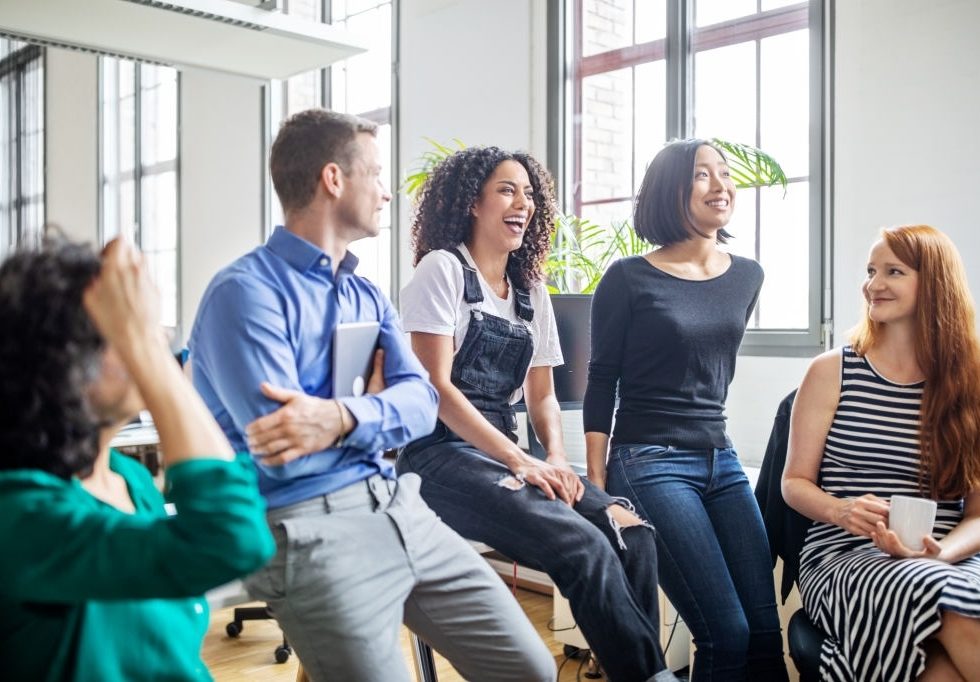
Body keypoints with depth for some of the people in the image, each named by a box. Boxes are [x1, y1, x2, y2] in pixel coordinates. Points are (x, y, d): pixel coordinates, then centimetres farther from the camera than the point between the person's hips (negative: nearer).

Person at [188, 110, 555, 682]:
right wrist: (373, 403, -6)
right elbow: (285, 453, -20)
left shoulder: (368, 295, 15)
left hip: (398, 507, 7)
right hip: (308, 526, -7)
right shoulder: (246, 291, -11)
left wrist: (343, 418, -19)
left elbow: (421, 401, 0)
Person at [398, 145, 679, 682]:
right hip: (442, 456, -6)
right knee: (585, 546, -27)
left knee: (631, 531, -19)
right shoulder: (443, 269, -4)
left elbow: (541, 396, 16)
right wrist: (521, 462, -19)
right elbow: (436, 387, -12)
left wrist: (556, 458, -6)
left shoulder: (532, 291, 15)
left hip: (504, 453, 6)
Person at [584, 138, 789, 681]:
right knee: (727, 636, -11)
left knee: (766, 632, 2)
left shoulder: (747, 277, 9)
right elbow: (601, 385, -5)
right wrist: (597, 488, -8)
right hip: (649, 466, -6)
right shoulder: (629, 280, -6)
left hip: (722, 461, 6)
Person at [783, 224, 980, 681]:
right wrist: (841, 511, -14)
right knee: (935, 593, -36)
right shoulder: (832, 372, 5)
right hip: (841, 557, -1)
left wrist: (941, 552, -13)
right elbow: (795, 482, 7)